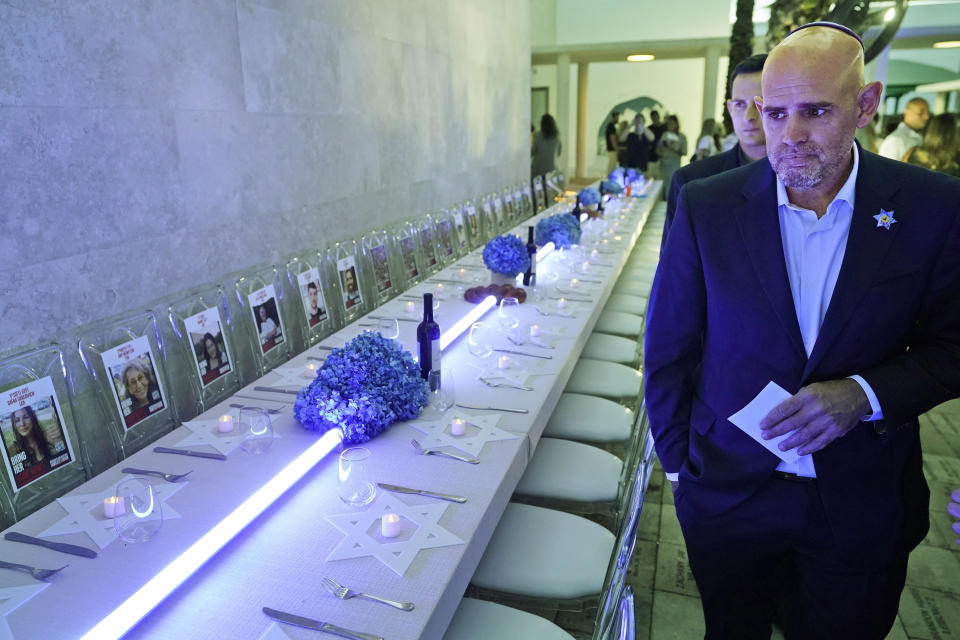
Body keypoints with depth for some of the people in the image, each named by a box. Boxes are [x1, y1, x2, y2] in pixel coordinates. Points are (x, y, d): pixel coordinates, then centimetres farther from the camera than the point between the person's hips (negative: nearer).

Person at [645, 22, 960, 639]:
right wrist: (679, 462, 0)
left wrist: (864, 395, -19)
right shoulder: (707, 206, -10)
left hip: (864, 503, 1)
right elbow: (669, 349, -4)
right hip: (729, 491, 0)